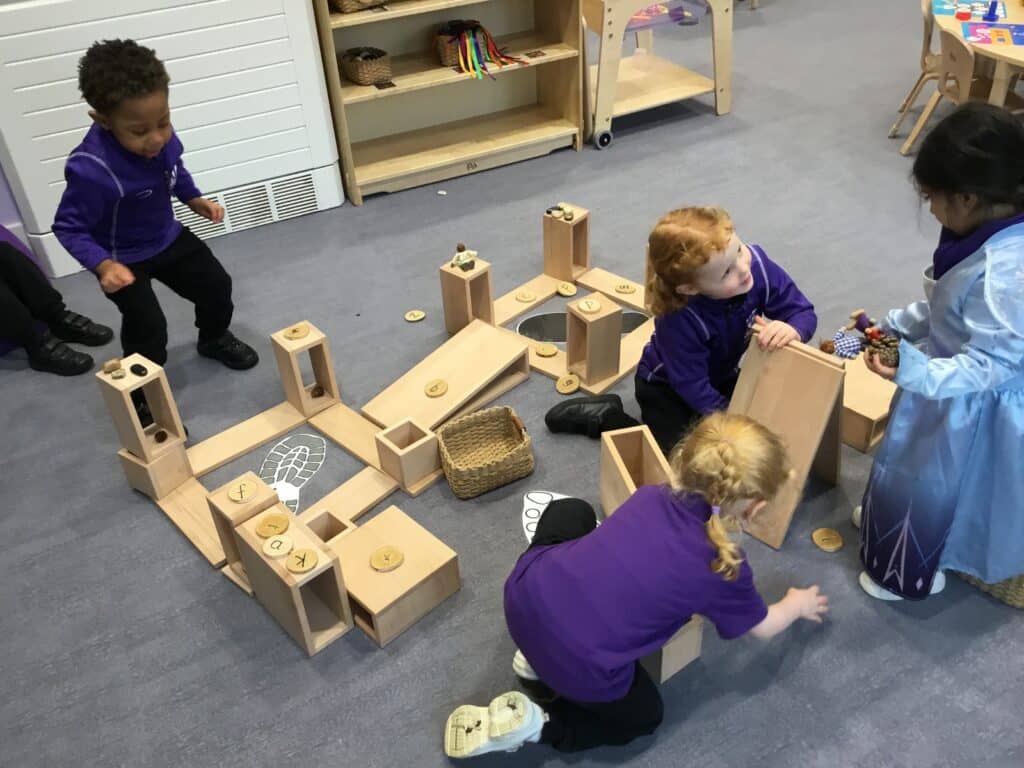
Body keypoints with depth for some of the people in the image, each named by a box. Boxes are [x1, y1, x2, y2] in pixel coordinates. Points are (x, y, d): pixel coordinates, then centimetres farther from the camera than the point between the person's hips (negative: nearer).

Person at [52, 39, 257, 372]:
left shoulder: (162, 138, -19)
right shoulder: (92, 170, -38)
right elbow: (68, 227, -26)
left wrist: (195, 200, -3)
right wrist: (103, 265, -38)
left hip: (167, 237, 6)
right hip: (123, 258, -6)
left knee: (216, 284, 14)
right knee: (148, 327, -8)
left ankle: (215, 339, 45)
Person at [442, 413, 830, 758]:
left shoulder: (652, 496, 7)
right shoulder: (725, 570, -3)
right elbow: (764, 626, 20)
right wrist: (798, 604, 40)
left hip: (527, 594, 4)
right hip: (582, 672, -3)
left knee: (570, 511, 30)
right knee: (643, 716, 30)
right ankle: (533, 722, 8)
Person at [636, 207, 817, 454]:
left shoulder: (757, 264, -28)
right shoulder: (678, 319, -40)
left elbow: (804, 312, -19)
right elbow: (692, 386, -28)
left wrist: (793, 330, -43)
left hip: (724, 376, 5)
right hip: (667, 386, -4)